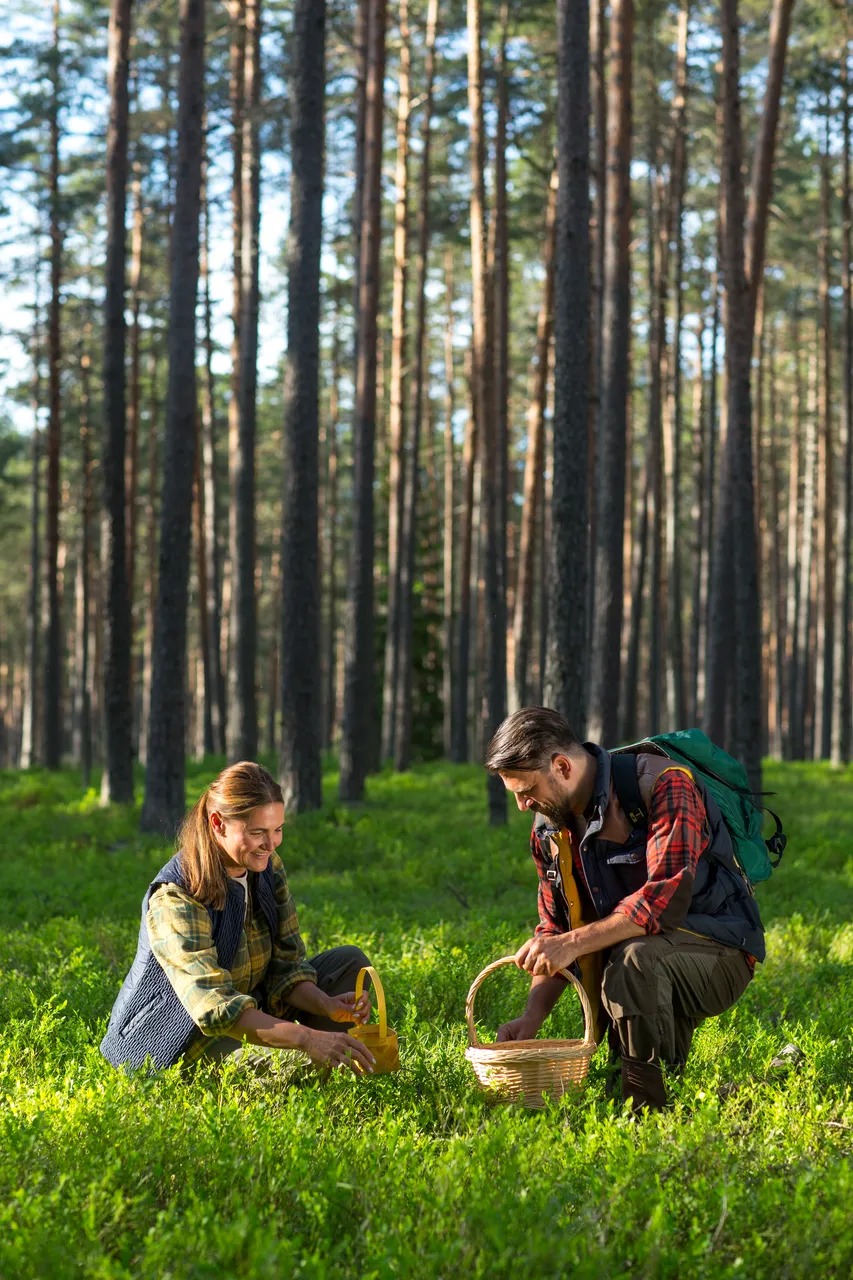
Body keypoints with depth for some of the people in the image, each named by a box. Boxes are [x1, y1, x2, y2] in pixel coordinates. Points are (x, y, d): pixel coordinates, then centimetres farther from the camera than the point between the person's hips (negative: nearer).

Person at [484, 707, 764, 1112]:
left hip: (717, 955, -7)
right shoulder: (551, 827, 3)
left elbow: (668, 898, -32)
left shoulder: (663, 786, -21)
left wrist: (575, 943, -37)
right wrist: (531, 1017, -8)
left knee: (634, 958, -39)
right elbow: (553, 929, 8)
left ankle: (643, 1107, -24)